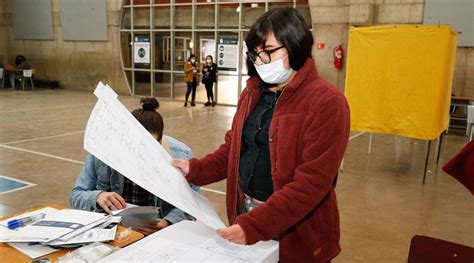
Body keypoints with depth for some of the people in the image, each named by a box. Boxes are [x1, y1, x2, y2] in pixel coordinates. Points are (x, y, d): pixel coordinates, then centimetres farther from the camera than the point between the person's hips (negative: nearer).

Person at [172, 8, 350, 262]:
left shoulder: (327, 102, -18)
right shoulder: (252, 92, 5)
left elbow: (312, 181, -22)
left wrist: (254, 226, -26)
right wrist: (194, 169, -5)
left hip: (296, 232, -5)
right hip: (245, 214, 6)